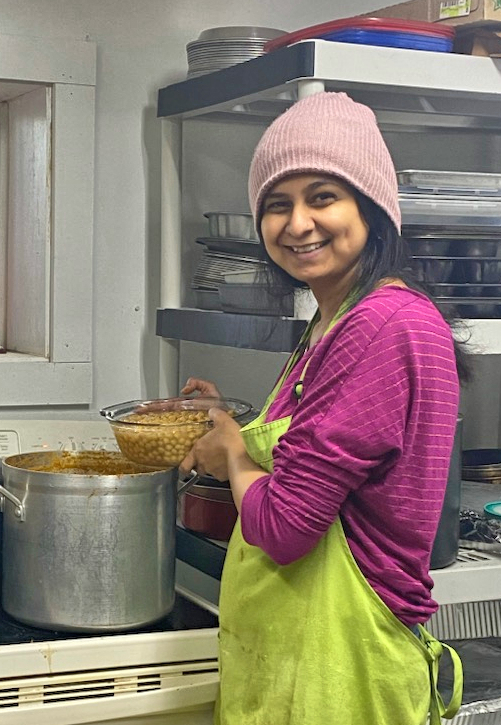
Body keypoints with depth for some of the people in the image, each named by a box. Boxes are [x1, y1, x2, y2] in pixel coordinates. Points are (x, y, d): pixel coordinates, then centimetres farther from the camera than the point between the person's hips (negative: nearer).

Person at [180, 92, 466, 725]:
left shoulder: (387, 325, -23)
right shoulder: (332, 326, 8)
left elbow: (284, 525, -24)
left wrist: (232, 457, -5)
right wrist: (232, 429, 13)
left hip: (338, 671, -9)